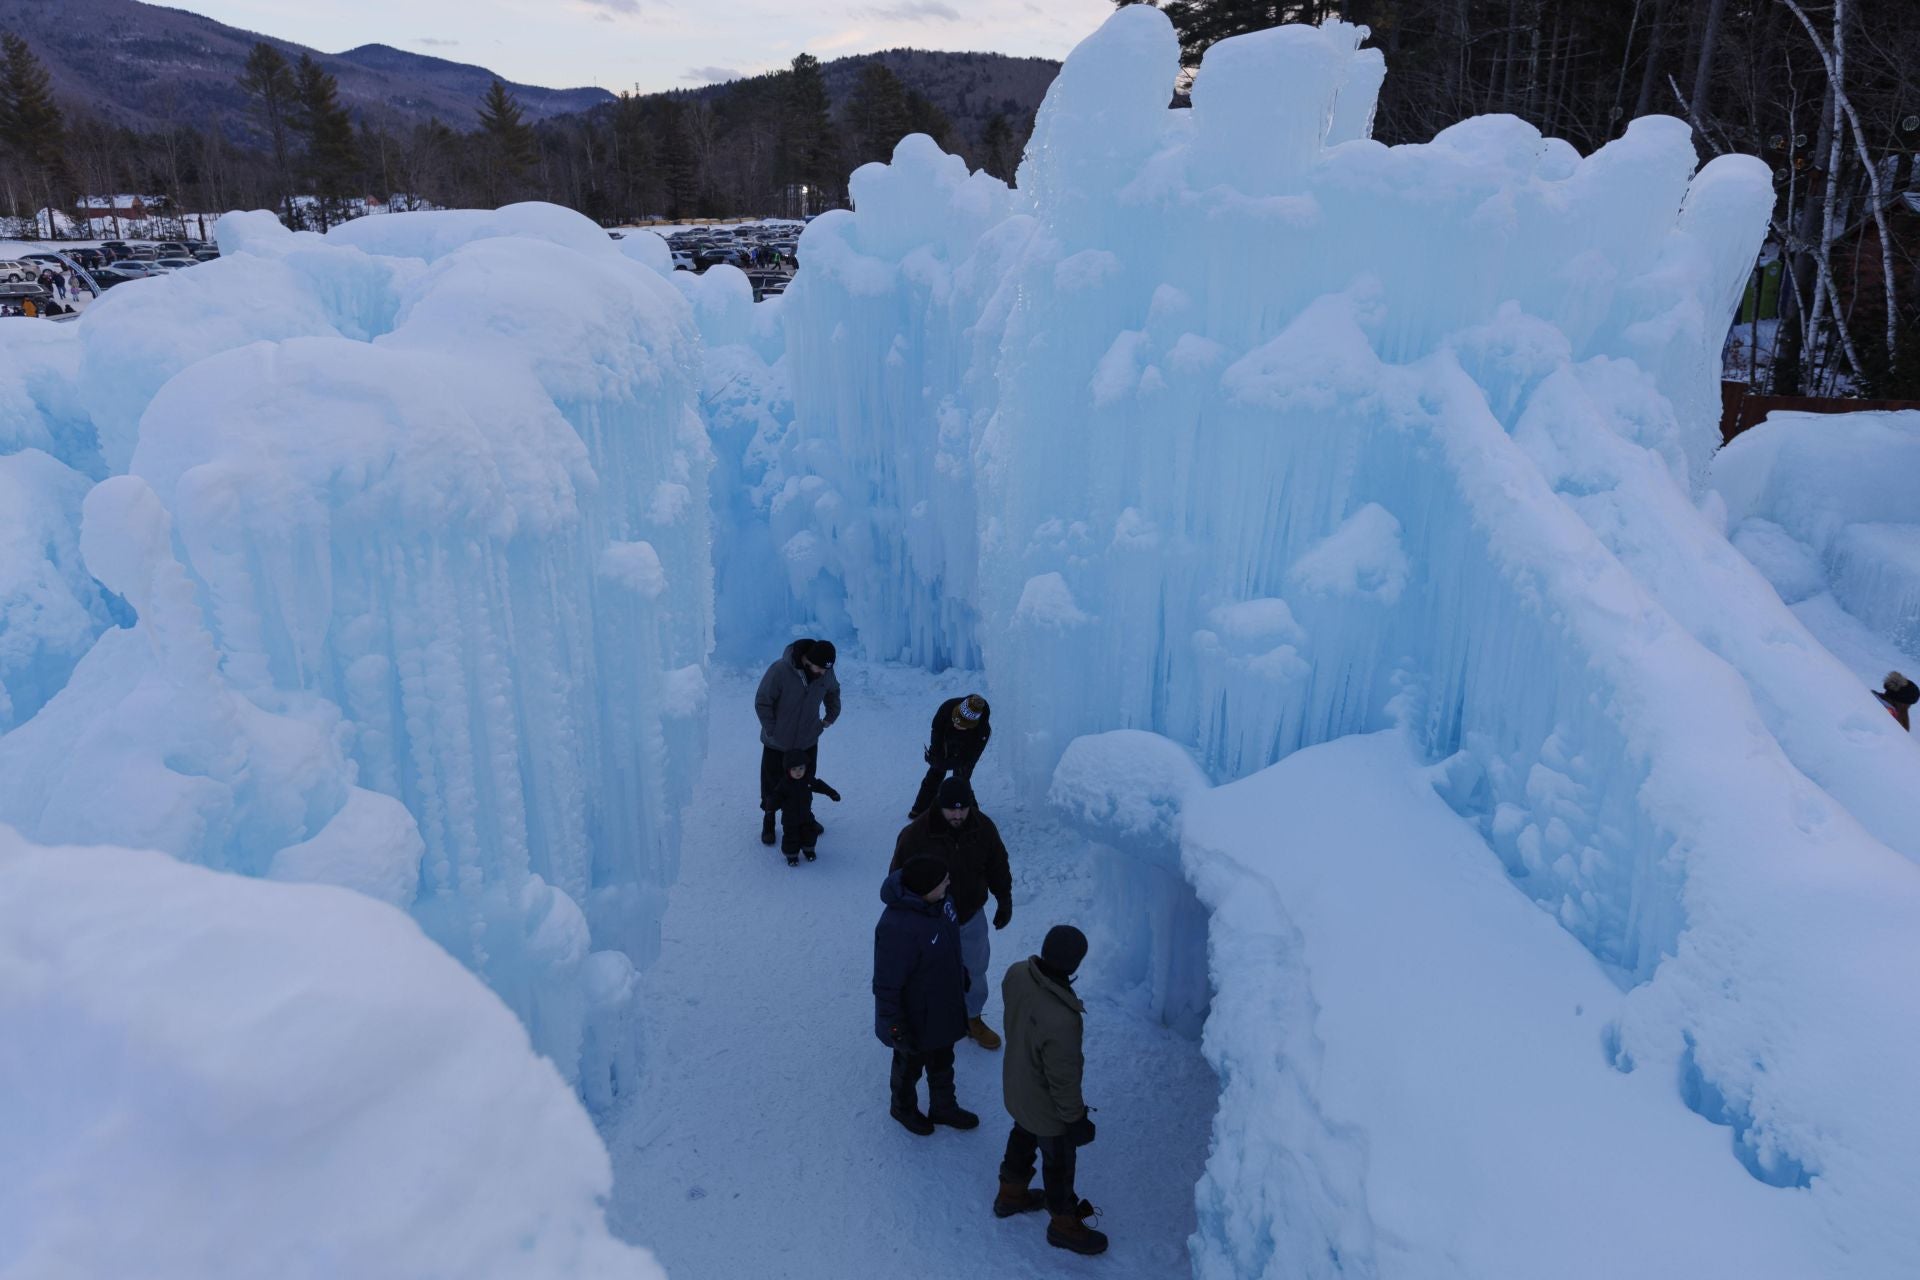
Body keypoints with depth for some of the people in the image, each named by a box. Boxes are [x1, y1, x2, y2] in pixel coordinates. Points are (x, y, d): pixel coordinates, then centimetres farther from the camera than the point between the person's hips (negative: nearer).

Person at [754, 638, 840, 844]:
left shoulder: (827, 673, -13)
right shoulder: (780, 671, -28)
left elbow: (833, 690, 13)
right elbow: (762, 702, -16)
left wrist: (831, 715, 7)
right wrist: (772, 731, -14)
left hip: (808, 741, 3)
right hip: (777, 743, -3)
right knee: (772, 783, 11)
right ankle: (768, 821, 32)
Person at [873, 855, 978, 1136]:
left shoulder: (939, 899, -16)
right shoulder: (897, 928, -42)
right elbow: (885, 985, -30)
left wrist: (960, 971, 18)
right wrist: (895, 1026, -20)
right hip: (916, 1018, -7)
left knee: (942, 1062, 30)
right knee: (910, 1065, 24)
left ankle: (944, 1107, 56)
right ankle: (903, 1108, 53)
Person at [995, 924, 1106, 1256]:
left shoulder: (1017, 974, -24)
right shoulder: (1061, 1021, -46)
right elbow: (1063, 1080, -29)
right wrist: (1076, 1119, -11)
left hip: (1017, 1085, 7)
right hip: (1047, 1107, -6)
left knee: (1023, 1137, 33)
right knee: (1059, 1162, 21)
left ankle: (1011, 1194, 59)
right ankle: (1064, 1224, 47)